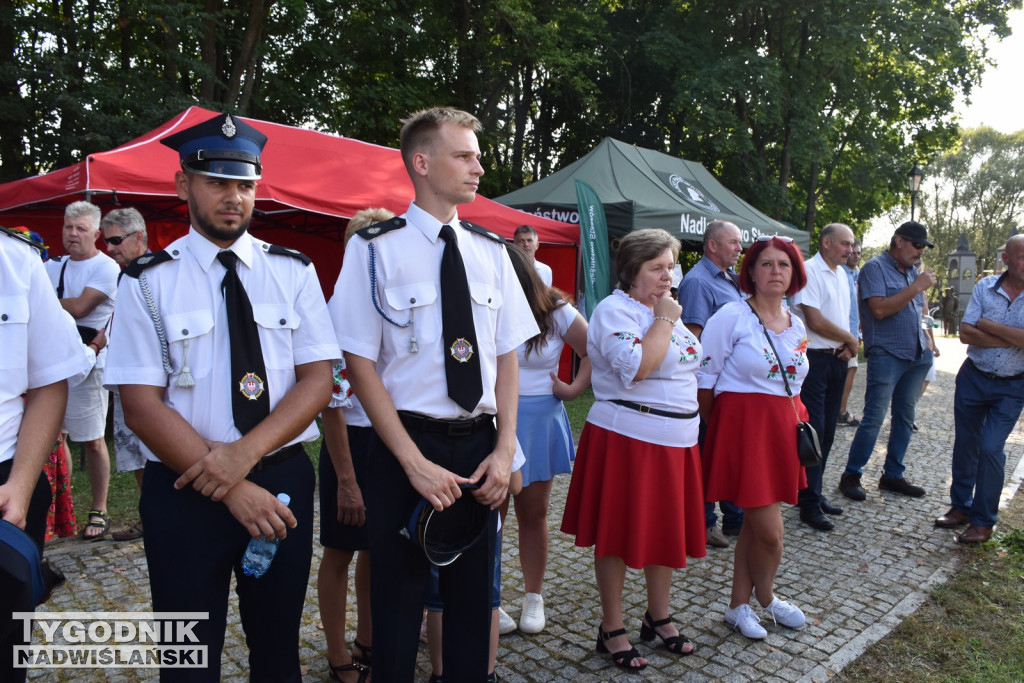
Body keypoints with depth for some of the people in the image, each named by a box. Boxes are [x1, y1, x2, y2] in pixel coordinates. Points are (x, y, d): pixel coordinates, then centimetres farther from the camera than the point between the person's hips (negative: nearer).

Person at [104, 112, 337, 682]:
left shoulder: (293, 272, 2)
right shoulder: (147, 282, -4)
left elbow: (319, 377, -4)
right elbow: (143, 406, -9)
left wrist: (246, 452, -18)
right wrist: (236, 490, -17)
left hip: (283, 479, 2)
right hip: (185, 490, -1)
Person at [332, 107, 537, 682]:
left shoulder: (491, 251, 5)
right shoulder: (377, 248, -8)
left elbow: (508, 356, 6)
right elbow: (360, 363, -9)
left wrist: (505, 450, -4)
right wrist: (414, 461, -14)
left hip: (480, 447, 4)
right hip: (406, 445, -4)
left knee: (473, 595, 17)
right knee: (399, 597, 10)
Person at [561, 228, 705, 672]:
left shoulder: (665, 309, 15)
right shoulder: (614, 310, -12)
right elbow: (636, 367, -26)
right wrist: (664, 319, -16)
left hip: (675, 440, 8)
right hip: (627, 439, -8)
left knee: (668, 529, 16)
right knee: (618, 535, 4)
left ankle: (658, 617, 34)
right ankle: (611, 629, 19)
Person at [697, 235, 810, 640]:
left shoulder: (796, 326, 11)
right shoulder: (732, 317, -10)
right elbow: (705, 378, -8)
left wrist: (797, 424, 13)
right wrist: (713, 428, -5)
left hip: (782, 427, 7)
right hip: (743, 425, -6)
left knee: (755, 524, 13)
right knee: (770, 531, -5)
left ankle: (739, 606, 29)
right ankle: (766, 597, 25)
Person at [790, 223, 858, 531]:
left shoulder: (842, 275, 15)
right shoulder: (809, 271, -12)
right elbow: (816, 321, -18)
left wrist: (849, 345, 1)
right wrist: (851, 340, -5)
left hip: (837, 359, 9)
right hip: (814, 359, -8)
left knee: (827, 430, 13)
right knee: (813, 430, -5)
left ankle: (815, 493, 25)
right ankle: (809, 504, 3)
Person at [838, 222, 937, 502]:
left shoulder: (912, 271, 15)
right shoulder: (875, 268, -7)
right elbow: (879, 309, -20)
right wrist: (916, 287, -18)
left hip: (916, 355, 8)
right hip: (887, 355, -8)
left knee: (905, 417, 11)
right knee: (874, 418, -9)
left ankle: (892, 475, 22)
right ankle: (851, 476, 2)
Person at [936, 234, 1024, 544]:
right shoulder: (986, 286, -4)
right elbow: (965, 333, -10)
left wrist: (988, 325, -16)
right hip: (973, 379, 3)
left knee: (990, 448, -7)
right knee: (964, 445, 11)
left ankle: (984, 521, 9)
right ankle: (961, 506, 29)